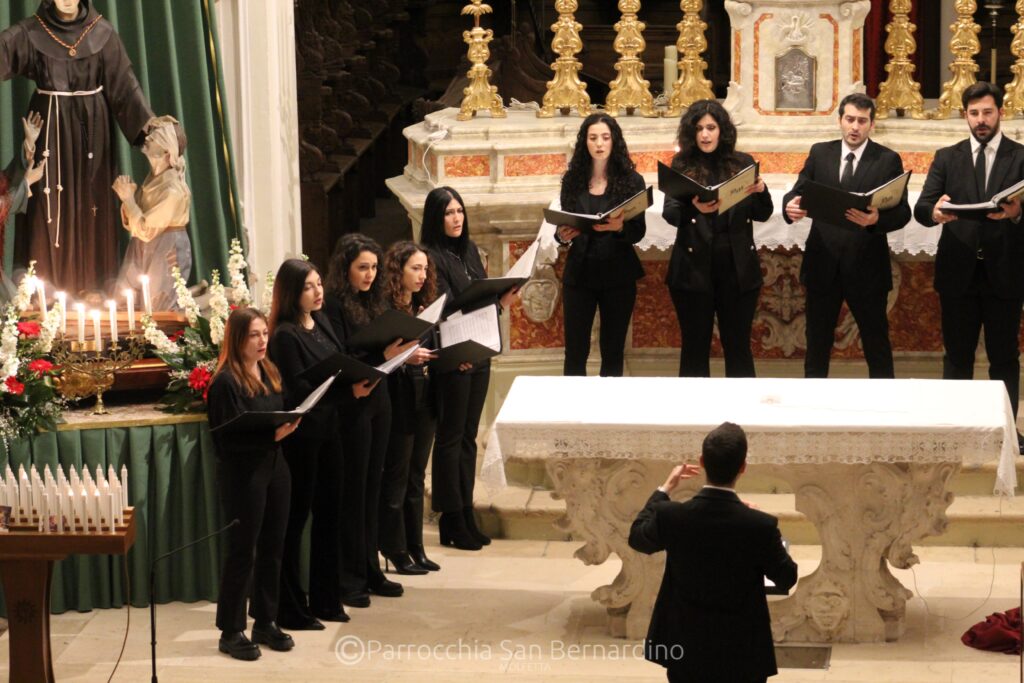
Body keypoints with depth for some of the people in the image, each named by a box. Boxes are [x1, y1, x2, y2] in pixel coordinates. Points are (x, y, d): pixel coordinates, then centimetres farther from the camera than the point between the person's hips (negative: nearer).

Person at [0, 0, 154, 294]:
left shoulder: (102, 32, 0)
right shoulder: (31, 32, -3)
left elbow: (124, 83, -1)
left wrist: (150, 125, -6)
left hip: (91, 127, 1)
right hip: (51, 127, -1)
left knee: (90, 203, 5)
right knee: (51, 205, -1)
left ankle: (91, 286, 12)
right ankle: (48, 287, 4)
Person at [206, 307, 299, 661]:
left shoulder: (269, 372, 9)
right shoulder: (226, 382, -15)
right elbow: (230, 437, -18)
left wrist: (289, 425, -3)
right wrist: (272, 436, -28)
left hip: (274, 467, 7)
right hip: (243, 474, -7)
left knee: (272, 548, 12)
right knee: (242, 552, 0)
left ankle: (265, 622, 24)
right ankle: (231, 631, 10)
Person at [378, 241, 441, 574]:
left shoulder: (425, 306, 12)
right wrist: (404, 358, -28)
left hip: (424, 399, 7)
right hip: (398, 400, -7)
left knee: (415, 476, 12)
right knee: (396, 477, 0)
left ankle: (416, 547, 18)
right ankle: (395, 550, 7)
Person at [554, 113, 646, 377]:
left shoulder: (631, 180, -1)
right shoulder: (572, 180, 4)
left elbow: (639, 231, -4)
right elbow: (563, 226, 7)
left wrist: (620, 227, -25)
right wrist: (562, 235, -15)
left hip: (618, 273, -1)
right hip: (580, 272, 1)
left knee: (613, 352, 6)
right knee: (575, 351, 0)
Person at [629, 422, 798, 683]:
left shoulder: (671, 516, -14)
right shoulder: (761, 526, -20)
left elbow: (637, 538, 10)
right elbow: (786, 579, -3)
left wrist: (665, 489, 19)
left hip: (685, 651, 2)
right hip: (742, 655, -2)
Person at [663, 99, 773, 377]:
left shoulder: (742, 163, 6)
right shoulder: (682, 164, 2)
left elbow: (762, 215, 6)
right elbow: (670, 213, -8)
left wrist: (761, 192, -16)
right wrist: (693, 208, -29)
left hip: (737, 267, 1)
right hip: (694, 267, -1)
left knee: (738, 345, 6)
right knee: (695, 346, 5)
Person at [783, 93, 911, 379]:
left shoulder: (888, 160, -2)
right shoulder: (819, 153, 7)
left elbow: (902, 211, -9)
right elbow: (798, 192, 3)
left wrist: (877, 219, -30)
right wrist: (790, 206, -21)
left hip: (867, 268, -3)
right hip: (822, 264, 3)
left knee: (877, 348, 6)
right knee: (817, 344, 12)